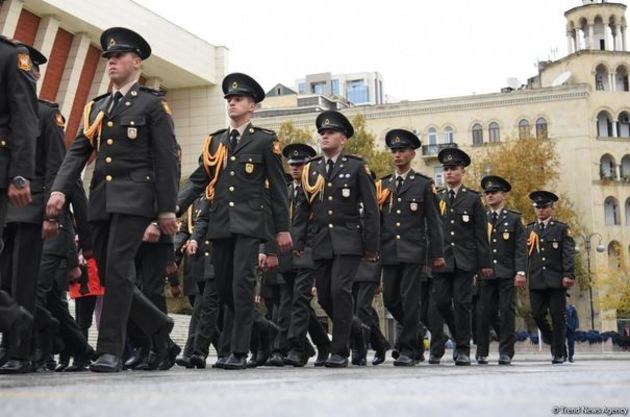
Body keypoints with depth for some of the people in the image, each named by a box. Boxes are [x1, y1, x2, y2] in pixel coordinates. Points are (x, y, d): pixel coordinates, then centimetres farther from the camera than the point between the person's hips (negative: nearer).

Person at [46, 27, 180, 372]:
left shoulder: (152, 104, 3)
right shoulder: (96, 107, 20)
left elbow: (167, 159, -3)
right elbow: (77, 151, 11)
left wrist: (167, 208, -9)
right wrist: (59, 189, -5)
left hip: (133, 197, -6)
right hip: (100, 199, 6)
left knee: (117, 271, -12)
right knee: (108, 276, 6)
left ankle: (110, 351, -7)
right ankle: (158, 326, 21)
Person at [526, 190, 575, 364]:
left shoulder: (561, 229, 6)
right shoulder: (529, 230, 14)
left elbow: (568, 254, -1)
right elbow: (523, 253, 13)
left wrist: (568, 275, -12)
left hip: (556, 280, -2)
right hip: (536, 281, 2)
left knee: (557, 316, -2)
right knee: (537, 314, -2)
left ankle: (559, 353, 6)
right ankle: (550, 339, 24)